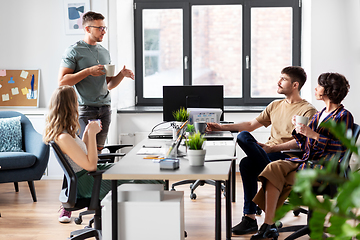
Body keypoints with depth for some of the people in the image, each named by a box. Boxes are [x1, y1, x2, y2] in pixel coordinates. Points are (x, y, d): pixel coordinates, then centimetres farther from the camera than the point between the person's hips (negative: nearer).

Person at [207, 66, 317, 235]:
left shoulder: (307, 110, 0)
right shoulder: (275, 105, 24)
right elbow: (251, 125, 26)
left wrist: (272, 148, -20)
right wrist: (222, 127, 16)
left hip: (287, 157, -7)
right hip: (268, 153, 7)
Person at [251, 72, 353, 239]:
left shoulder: (344, 116, -2)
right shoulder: (319, 115, 21)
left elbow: (340, 147, -15)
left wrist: (311, 134, -18)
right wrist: (299, 129, 3)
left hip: (327, 167, -7)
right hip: (308, 160, 7)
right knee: (274, 168, -21)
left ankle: (269, 224, -15)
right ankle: (268, 225, -28)